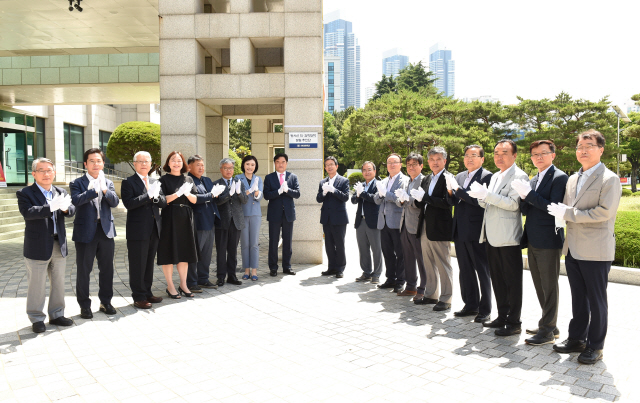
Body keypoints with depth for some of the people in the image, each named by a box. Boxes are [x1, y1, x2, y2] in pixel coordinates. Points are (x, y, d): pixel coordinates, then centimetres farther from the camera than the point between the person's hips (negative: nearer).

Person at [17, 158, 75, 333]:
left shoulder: (61, 192, 10)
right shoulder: (25, 193, -4)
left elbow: (71, 210, -3)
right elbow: (27, 212, -21)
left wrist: (65, 208, -26)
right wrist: (51, 207, -34)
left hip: (59, 246, 5)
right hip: (37, 248, -5)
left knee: (58, 283, 14)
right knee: (37, 286, 4)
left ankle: (56, 315, 28)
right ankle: (36, 319, 18)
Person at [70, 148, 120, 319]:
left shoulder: (108, 183, 11)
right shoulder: (77, 183, 0)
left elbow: (115, 202, -3)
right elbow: (76, 200, -18)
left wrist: (104, 189, -19)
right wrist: (94, 190, -23)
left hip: (106, 230, 3)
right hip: (86, 232, -3)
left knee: (107, 269, 10)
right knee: (83, 270, 4)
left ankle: (105, 301, 24)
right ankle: (84, 305, 17)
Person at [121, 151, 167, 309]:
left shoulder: (155, 182, 15)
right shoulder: (128, 182, -3)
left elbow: (164, 203, 8)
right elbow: (129, 203, -17)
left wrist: (156, 196, -12)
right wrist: (148, 195, -19)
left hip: (154, 230, 6)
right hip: (137, 230, -6)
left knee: (149, 263, 14)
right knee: (137, 265, 0)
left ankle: (147, 293, 25)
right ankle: (138, 297, 9)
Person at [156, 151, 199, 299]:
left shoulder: (188, 180, 12)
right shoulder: (164, 180, 1)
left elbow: (195, 200, 6)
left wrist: (187, 193, -14)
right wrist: (178, 193, -20)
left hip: (186, 219, 4)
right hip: (170, 219, -4)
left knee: (184, 252, 8)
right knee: (169, 252, -1)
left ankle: (183, 285, 17)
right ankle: (170, 286, 9)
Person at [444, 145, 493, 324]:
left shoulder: (487, 177, -9)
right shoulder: (459, 176, 15)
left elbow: (481, 200, -22)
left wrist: (457, 190, -20)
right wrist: (450, 192, -6)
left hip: (477, 232, -7)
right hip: (460, 231, 8)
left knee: (483, 271, 3)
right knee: (465, 271, 15)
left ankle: (485, 310, 13)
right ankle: (471, 305, 27)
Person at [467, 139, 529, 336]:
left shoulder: (519, 176, -8)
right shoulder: (495, 177, 18)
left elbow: (513, 204, -20)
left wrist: (486, 194, -24)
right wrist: (481, 197, -1)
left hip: (508, 238, -8)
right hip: (492, 236, 8)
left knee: (512, 281, 0)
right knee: (497, 279, 15)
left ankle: (514, 322, 9)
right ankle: (502, 316, 26)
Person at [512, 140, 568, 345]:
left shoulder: (559, 177, -9)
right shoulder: (534, 180, 16)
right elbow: (525, 210, 12)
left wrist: (529, 193, -21)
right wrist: (524, 196, -8)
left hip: (548, 242, -8)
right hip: (533, 241, 9)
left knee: (549, 286, 1)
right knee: (540, 286, 17)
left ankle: (547, 331, 10)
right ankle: (549, 324, 30)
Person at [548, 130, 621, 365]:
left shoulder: (609, 179, -9)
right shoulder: (572, 179, 14)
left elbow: (604, 212, -20)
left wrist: (569, 213, -18)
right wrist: (561, 213, -3)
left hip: (595, 251, -7)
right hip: (573, 249, 7)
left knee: (596, 301, 5)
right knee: (578, 298, 16)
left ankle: (595, 346, 18)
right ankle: (577, 339, 28)